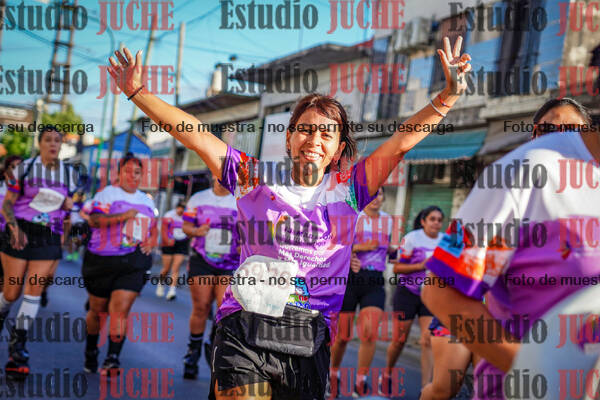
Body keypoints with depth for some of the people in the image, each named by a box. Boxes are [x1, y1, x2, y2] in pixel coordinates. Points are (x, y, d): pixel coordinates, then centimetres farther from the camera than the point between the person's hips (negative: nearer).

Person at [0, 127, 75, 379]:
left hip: (48, 238, 2)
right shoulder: (25, 168, -1)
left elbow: (68, 209, 17)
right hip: (20, 233, -2)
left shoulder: (67, 173, 8)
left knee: (34, 290, -7)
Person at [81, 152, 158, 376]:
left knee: (121, 309, -13)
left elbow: (154, 227, 25)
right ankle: (91, 352, 32)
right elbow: (94, 220, -16)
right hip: (103, 260, -2)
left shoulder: (147, 201, 15)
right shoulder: (107, 194, -1)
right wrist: (121, 217, -28)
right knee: (98, 309, 10)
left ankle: (112, 359, -13)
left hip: (134, 263, 2)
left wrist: (152, 241, 4)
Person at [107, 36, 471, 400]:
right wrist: (137, 92, 8)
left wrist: (448, 96, -1)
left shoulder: (347, 188, 12)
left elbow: (402, 139, 7)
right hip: (243, 337, -1)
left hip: (309, 342, 1)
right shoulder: (256, 179, 11)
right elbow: (193, 134, 10)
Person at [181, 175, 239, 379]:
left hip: (230, 263, 0)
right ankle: (193, 351, 17)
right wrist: (196, 231, -14)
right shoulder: (198, 199, 8)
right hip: (201, 260, 0)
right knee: (200, 307, -3)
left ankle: (213, 346, 12)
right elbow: (186, 226, 8)